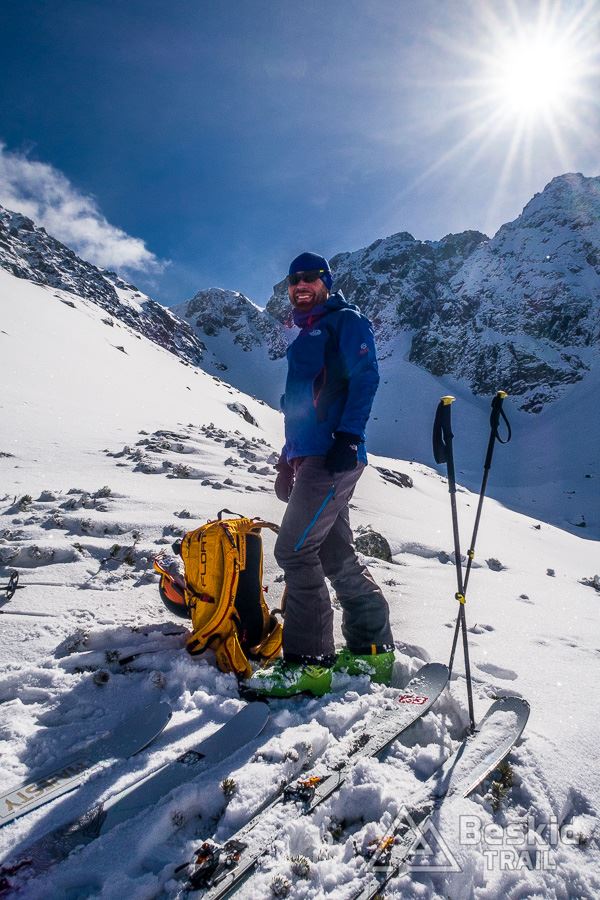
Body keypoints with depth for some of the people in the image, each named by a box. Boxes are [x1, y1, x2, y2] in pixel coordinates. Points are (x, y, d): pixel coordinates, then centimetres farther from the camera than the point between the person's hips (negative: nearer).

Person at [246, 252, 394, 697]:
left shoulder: (345, 321, 2)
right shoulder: (306, 337, 27)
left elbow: (365, 377, -12)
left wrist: (348, 436, -23)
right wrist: (288, 459, 22)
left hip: (335, 455, -9)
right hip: (311, 456, 9)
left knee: (294, 548, -11)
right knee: (336, 555, 10)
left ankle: (310, 662, -3)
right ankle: (373, 651, 21)